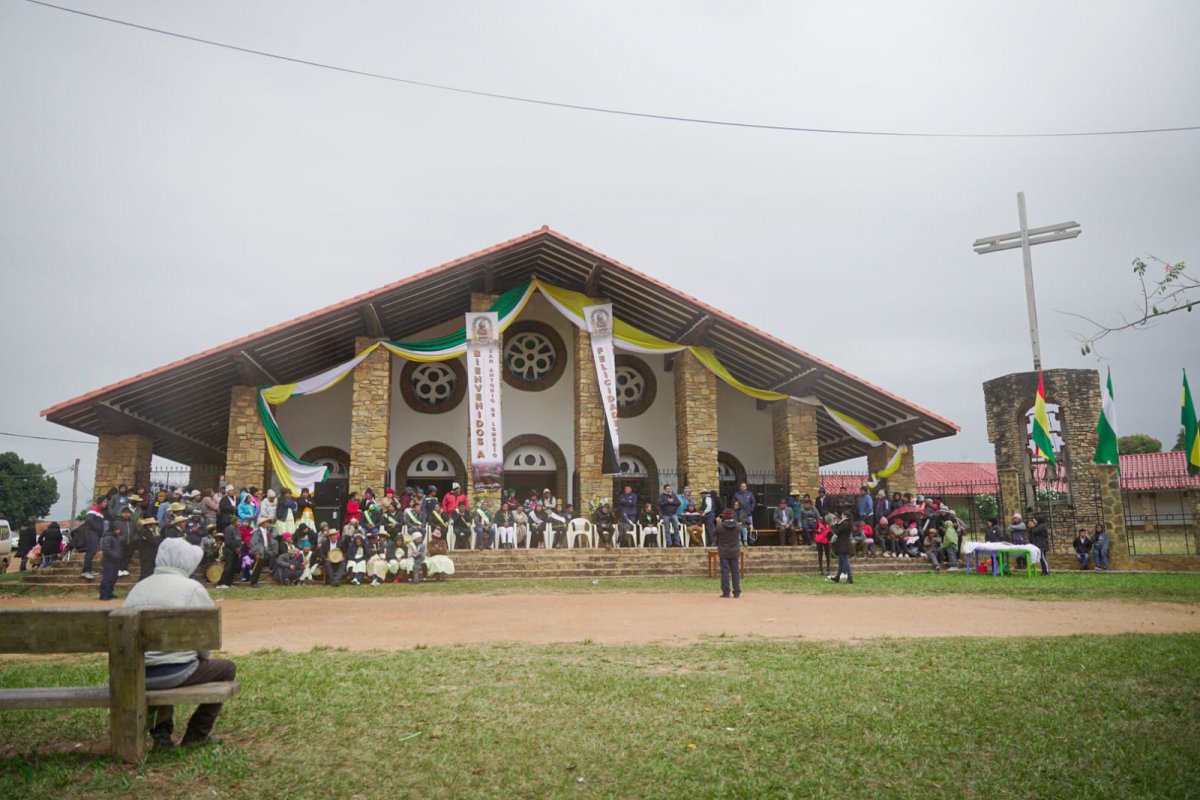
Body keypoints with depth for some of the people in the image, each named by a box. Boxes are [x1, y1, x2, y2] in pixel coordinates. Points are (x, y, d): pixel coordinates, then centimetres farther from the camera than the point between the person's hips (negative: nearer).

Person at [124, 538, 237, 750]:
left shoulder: (137, 587, 13)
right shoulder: (193, 588, -5)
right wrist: (203, 659, 18)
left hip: (134, 675, 7)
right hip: (174, 673, -7)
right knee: (227, 668, 17)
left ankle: (161, 733, 32)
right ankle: (197, 734, 18)